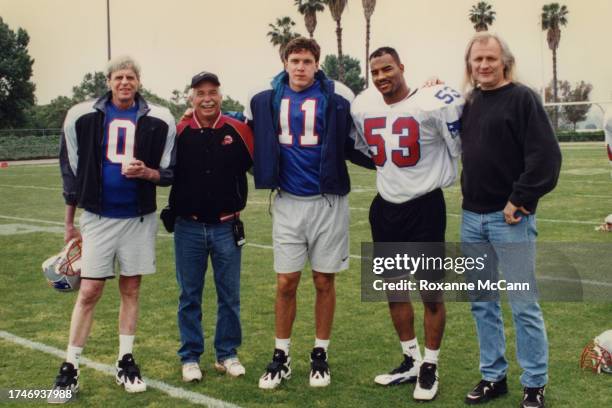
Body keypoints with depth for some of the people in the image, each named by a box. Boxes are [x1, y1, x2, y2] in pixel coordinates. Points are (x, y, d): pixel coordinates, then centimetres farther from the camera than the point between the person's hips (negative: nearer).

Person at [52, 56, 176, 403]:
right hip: (97, 217, -1)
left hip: (139, 218, 1)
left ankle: (126, 361, 22)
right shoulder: (83, 116, -2)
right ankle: (70, 368, 10)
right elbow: (72, 172, 5)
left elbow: (168, 173, 4)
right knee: (89, 292, -2)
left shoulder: (158, 120, -2)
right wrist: (70, 223, 8)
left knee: (131, 290, 9)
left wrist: (146, 172, -19)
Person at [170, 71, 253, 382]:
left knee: (229, 295, 9)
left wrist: (238, 203, -5)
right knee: (189, 297, 9)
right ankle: (190, 356, 22)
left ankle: (227, 354, 24)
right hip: (188, 228, 0)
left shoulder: (237, 130, -3)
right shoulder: (178, 133, -2)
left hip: (226, 227, 0)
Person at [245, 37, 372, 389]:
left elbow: (353, 145, 4)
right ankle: (281, 357, 19)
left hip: (327, 201, -1)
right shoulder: (265, 100, 2)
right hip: (287, 202, 2)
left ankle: (320, 355, 22)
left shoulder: (338, 97, -5)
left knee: (324, 281, 7)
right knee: (286, 282, 5)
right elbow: (252, 141, 19)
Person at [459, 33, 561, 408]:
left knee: (524, 306, -1)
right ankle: (493, 376, 25)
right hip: (472, 217, 7)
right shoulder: (470, 102, 12)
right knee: (483, 302, 12)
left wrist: (520, 201, -16)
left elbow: (546, 155, -16)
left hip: (510, 218, -7)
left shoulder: (522, 98, -9)